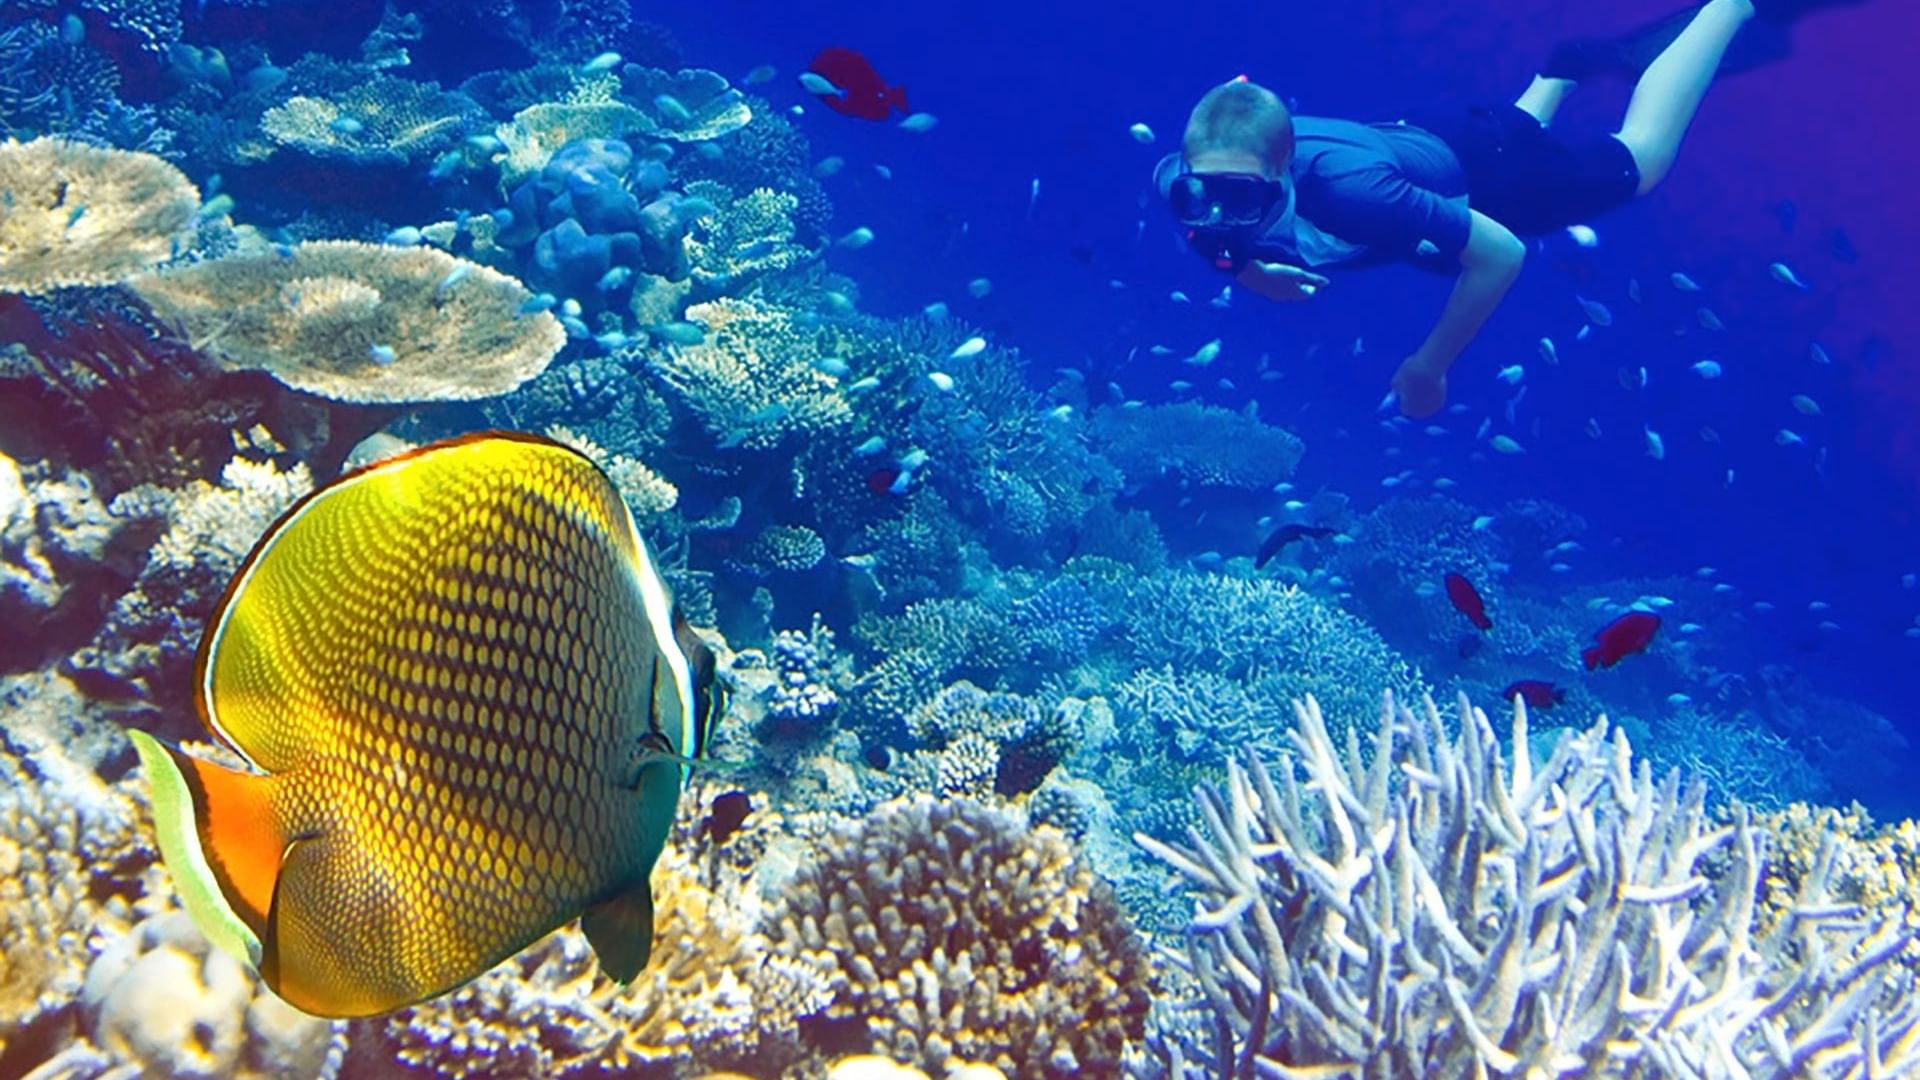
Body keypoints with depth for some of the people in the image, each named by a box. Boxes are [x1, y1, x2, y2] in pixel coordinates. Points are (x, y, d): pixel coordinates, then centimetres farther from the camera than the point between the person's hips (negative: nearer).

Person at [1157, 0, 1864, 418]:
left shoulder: (1341, 187, -47)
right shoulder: (1187, 181, -34)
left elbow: (1501, 252, -36)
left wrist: (1430, 367, -28)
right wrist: (1244, 269, -27)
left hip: (1473, 166, -4)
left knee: (1640, 156, 23)